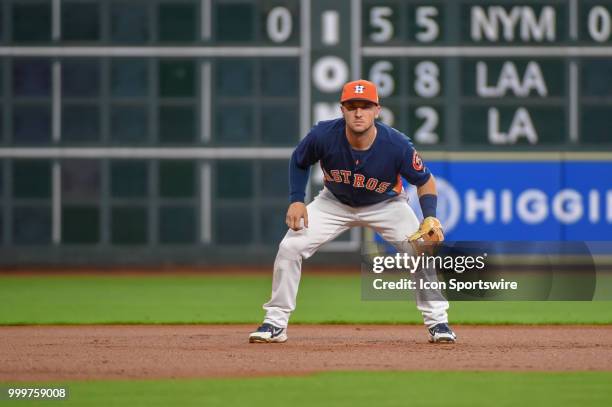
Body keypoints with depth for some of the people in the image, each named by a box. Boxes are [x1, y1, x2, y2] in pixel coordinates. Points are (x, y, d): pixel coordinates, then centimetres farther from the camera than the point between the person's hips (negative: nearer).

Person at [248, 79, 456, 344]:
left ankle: (437, 322, -2)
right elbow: (299, 162, -5)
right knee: (290, 247, -14)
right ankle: (275, 323, 0)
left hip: (386, 204, -1)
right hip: (334, 203, 1)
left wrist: (430, 217, -31)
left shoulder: (397, 145, -32)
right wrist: (296, 201, -15)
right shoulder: (323, 136, -29)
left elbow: (425, 180, -15)